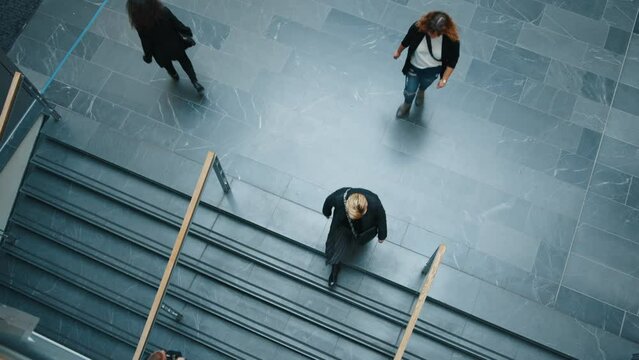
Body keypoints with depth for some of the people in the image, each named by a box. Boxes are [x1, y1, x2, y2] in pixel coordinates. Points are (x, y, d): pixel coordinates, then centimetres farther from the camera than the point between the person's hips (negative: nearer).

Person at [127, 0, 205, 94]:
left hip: (161, 52, 0)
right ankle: (195, 82, 36)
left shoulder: (140, 25, -31)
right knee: (185, 62, 28)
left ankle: (175, 76, 62)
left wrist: (147, 57, 3)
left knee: (167, 65, 34)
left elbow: (146, 43, -16)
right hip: (175, 45, 0)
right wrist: (187, 33, 5)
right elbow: (178, 25, -15)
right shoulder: (164, 11, -31)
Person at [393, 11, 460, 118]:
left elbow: (452, 61, -18)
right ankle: (407, 104, 53)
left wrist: (444, 79, -18)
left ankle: (421, 92, 69)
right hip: (414, 66, 0)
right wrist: (398, 51, 7)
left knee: (424, 85, 32)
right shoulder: (418, 27, -33)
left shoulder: (452, 40, -35)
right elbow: (407, 40, -11)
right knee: (409, 90, 18)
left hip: (432, 70, 0)